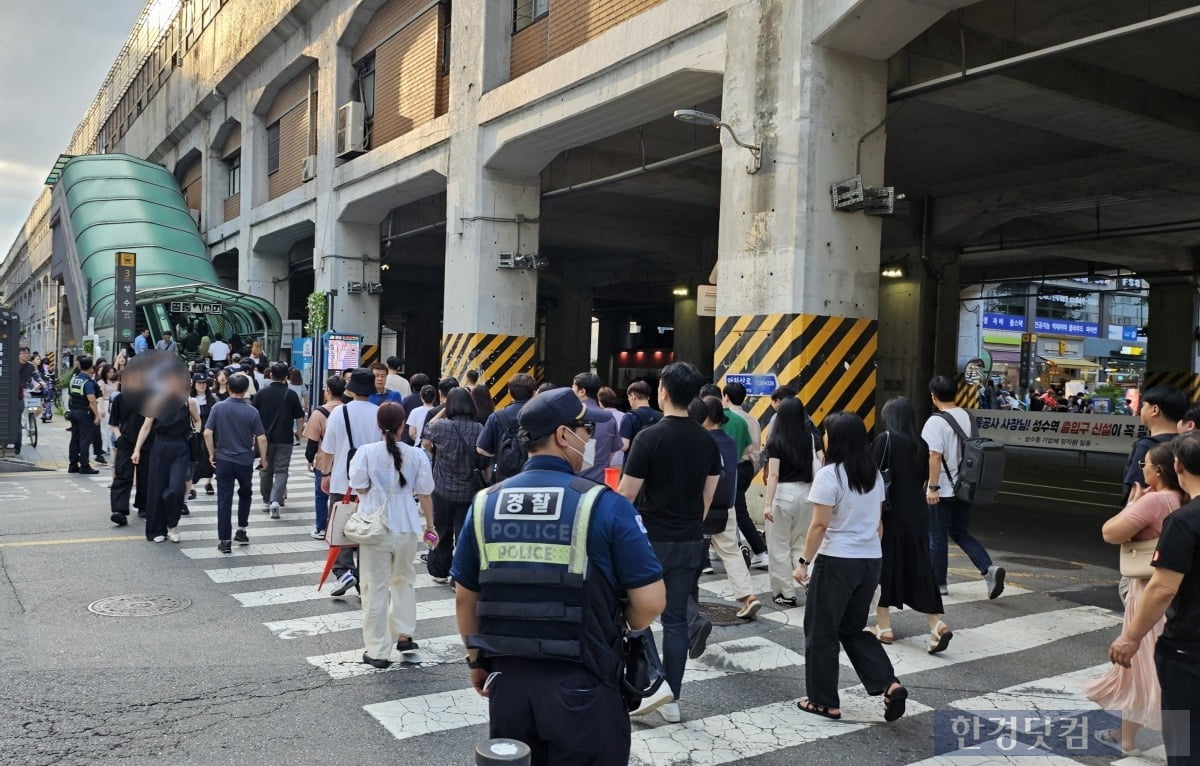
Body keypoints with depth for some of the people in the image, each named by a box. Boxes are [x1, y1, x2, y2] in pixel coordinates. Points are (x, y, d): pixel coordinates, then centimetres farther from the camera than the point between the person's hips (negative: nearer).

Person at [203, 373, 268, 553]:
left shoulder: (218, 408, -5)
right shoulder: (252, 411, -6)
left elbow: (207, 433, -9)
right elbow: (261, 438, -6)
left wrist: (211, 454, 3)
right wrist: (263, 458, 7)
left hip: (223, 459, 0)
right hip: (245, 460, 0)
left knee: (224, 500, 4)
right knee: (245, 494, 24)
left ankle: (225, 541, 4)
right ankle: (241, 530, 21)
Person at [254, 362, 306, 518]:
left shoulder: (262, 393, -1)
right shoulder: (291, 395, -4)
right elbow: (300, 417, 0)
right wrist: (298, 432, 18)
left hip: (265, 438, 2)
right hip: (285, 439, -2)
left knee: (266, 470, 16)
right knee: (281, 470, 0)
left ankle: (266, 501, 26)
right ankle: (276, 500, -18)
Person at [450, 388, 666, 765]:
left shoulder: (485, 503, 0)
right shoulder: (605, 505, -13)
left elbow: (465, 596, 8)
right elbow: (650, 601, -12)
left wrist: (476, 659, 23)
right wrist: (622, 630, 9)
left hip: (508, 679, 4)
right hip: (582, 685, -4)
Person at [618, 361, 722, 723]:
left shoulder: (650, 437, -15)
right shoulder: (706, 440, 3)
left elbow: (627, 494, -13)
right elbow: (708, 495, 9)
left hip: (651, 539, -5)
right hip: (690, 541, 5)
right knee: (675, 617, 12)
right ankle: (672, 699, 16)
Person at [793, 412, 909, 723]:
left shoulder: (829, 475, -15)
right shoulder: (874, 475, 7)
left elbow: (820, 525, -17)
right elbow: (877, 522, 13)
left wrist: (804, 562, -10)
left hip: (837, 562, -7)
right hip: (871, 560, 7)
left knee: (821, 632, 8)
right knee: (853, 629, 19)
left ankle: (825, 701, 16)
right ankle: (890, 685, 4)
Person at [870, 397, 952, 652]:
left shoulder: (885, 439, -9)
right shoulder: (921, 444, 7)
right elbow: (922, 480, 10)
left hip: (891, 513, -5)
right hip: (917, 514, 5)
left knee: (883, 566, 7)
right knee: (918, 566, 9)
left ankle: (884, 626, 14)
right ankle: (936, 624, -2)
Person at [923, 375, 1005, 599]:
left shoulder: (936, 421, -17)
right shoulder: (968, 417, 6)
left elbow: (935, 456, -23)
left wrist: (933, 487, -19)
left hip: (943, 490, -7)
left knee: (937, 537, 7)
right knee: (961, 534, 18)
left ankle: (938, 584, 16)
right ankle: (989, 569, -1)